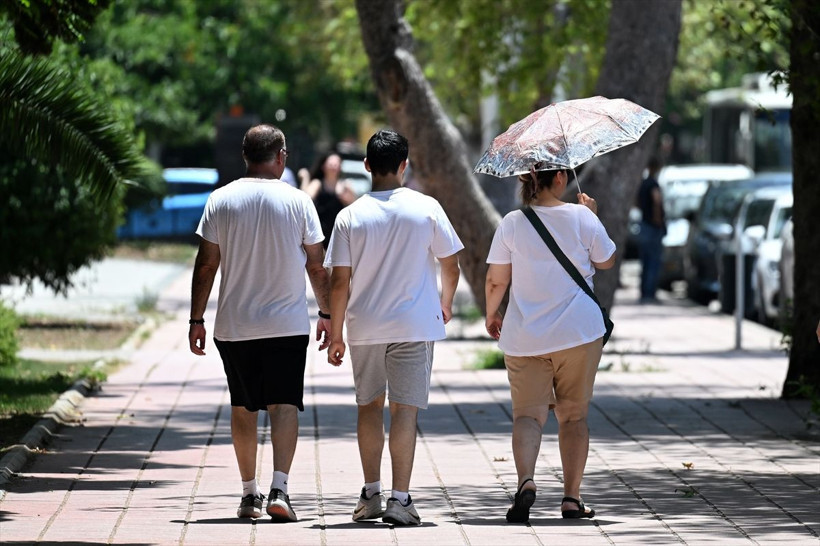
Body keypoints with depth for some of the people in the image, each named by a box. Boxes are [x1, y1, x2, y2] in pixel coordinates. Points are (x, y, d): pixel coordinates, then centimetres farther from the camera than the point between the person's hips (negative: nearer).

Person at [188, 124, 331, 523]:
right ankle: (279, 488, -18)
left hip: (234, 326, 2)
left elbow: (206, 265, -1)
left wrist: (197, 319, 6)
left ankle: (249, 494, 17)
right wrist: (326, 313, 13)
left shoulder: (220, 201, -1)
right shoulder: (298, 202, -3)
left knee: (242, 408, 13)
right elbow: (316, 266, 1)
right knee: (284, 404, -3)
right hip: (288, 325, -2)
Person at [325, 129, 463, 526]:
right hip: (415, 324, -1)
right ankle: (400, 499, -11)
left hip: (365, 326, 1)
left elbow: (339, 281, -5)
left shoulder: (350, 216, -4)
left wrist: (335, 333, 4)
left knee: (369, 407, 16)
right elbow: (450, 265, 2)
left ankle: (370, 494, 23)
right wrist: (446, 303, 22)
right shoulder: (426, 208, -5)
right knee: (405, 409, -3)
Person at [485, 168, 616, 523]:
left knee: (528, 413, 3)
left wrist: (491, 315, 17)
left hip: (524, 336, 0)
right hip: (578, 333, 0)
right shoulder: (581, 218, -7)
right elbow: (606, 262, 8)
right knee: (573, 414, 12)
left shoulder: (512, 223, -5)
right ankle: (571, 497, 10)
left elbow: (496, 281, -2)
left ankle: (525, 480, -23)